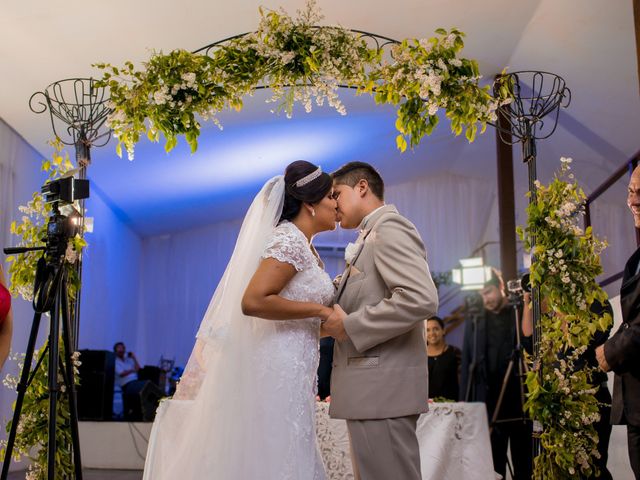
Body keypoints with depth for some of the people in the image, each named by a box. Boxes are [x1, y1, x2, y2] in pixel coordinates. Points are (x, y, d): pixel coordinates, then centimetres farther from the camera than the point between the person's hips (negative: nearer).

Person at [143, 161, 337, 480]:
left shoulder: (304, 246, 16)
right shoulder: (289, 240, -13)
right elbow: (253, 301, -24)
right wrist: (320, 310, -18)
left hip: (289, 371, 9)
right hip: (277, 369, -9)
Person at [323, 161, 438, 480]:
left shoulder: (389, 229, -9)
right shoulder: (372, 237, 22)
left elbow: (421, 299, -23)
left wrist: (350, 326, -18)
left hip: (383, 388, -10)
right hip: (373, 390, 10)